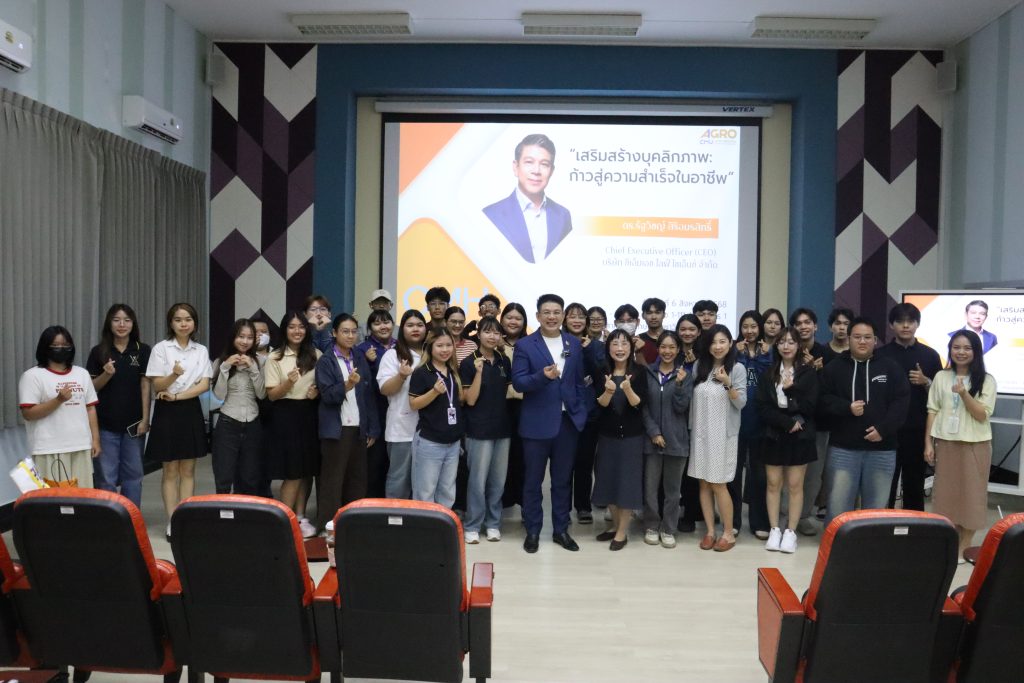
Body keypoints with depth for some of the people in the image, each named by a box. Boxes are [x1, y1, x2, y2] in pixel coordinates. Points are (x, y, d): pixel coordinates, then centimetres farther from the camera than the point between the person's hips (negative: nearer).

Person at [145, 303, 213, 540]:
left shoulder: (201, 351, 5)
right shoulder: (161, 349, -3)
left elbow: (204, 385, -2)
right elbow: (156, 385, -8)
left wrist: (176, 396, -14)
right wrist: (174, 375, -28)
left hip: (191, 411, 3)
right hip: (167, 412, -3)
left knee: (188, 469, 7)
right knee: (170, 470, 2)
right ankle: (172, 521, 9)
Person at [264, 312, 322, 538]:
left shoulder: (316, 355, 6)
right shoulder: (275, 358, -2)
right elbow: (271, 395, -5)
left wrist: (318, 391, -8)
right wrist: (289, 383, -22)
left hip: (310, 414, 3)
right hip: (287, 415, -3)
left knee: (308, 469, 8)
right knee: (293, 472, -3)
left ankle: (300, 517, 20)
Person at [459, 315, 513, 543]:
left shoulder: (505, 361, 6)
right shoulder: (469, 363, -8)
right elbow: (470, 400, -13)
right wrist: (479, 372, -23)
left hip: (503, 427, 5)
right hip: (480, 429, -5)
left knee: (498, 480, 11)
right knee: (478, 480, -1)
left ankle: (493, 523, 24)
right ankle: (472, 526, 13)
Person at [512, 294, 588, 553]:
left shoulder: (574, 344, 6)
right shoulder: (525, 345, -5)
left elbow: (579, 381, 10)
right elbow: (518, 382, -11)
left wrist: (581, 412, 5)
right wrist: (542, 375, -27)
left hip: (568, 421, 3)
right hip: (537, 422, -3)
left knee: (563, 479, 13)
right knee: (533, 480, 8)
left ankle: (561, 530, 25)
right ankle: (532, 531, 20)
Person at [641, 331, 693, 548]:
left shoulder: (685, 374, 2)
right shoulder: (648, 372, 2)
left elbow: (682, 408, -5)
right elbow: (643, 406, 2)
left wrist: (679, 384, -20)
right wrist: (654, 432, -8)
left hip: (676, 439, 0)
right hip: (651, 438, 0)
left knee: (672, 487, 7)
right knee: (650, 485, 4)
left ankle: (668, 529, 19)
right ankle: (651, 526, 19)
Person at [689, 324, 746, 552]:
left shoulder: (737, 368, -5)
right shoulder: (699, 366, 5)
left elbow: (741, 403, -9)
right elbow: (692, 398, 9)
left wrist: (728, 383, -25)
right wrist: (691, 428, 6)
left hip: (723, 434, -4)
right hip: (701, 432, 4)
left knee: (718, 484, 0)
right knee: (704, 483, 8)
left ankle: (728, 533, 15)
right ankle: (710, 531, 19)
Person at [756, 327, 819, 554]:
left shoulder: (808, 373, 1)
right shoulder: (769, 373, 6)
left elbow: (810, 406, -5)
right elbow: (762, 406, -4)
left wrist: (790, 391, -14)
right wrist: (787, 422, -14)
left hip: (800, 436, -2)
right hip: (774, 435, 2)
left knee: (795, 485, 2)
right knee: (773, 484, 5)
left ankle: (791, 531, 12)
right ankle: (774, 530, 14)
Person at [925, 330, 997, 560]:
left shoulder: (986, 380, -2)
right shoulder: (941, 377, 4)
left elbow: (982, 416, -9)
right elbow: (932, 411, 4)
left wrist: (964, 393, -22)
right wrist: (928, 443, 0)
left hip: (975, 444, -2)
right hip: (945, 443, 2)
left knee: (970, 493, 5)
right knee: (946, 492, 7)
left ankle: (965, 546, 16)